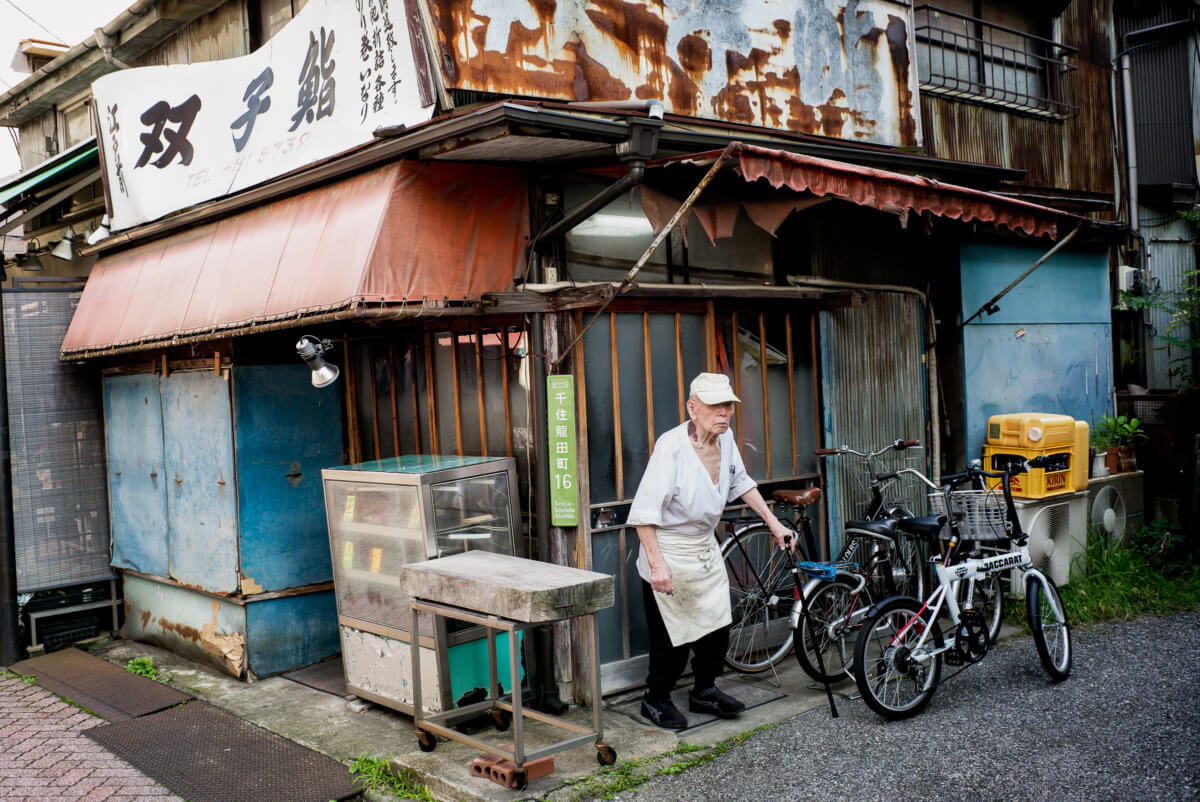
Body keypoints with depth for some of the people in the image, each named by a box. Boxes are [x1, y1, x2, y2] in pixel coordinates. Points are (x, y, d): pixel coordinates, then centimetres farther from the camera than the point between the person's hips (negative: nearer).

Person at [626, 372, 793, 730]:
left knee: (717, 625, 12)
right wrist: (656, 562, -33)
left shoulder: (725, 439, -2)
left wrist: (773, 522, 15)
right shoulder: (672, 446, -25)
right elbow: (644, 511, -27)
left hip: (706, 546, 7)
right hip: (669, 553, -7)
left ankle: (704, 690, 33)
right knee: (673, 636, 0)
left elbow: (741, 482, 17)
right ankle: (656, 699, 22)